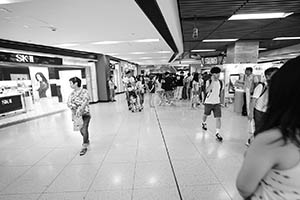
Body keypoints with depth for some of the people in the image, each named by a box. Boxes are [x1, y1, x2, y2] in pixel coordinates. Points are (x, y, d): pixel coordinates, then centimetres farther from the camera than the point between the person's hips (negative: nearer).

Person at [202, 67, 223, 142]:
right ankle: (203, 123, 49)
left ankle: (217, 133, 0)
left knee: (218, 117, -7)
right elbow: (207, 90, -31)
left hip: (217, 102, 3)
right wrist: (213, 81, -32)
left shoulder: (220, 82, 3)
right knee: (206, 114, 18)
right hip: (209, 102, -3)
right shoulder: (209, 81, -12)